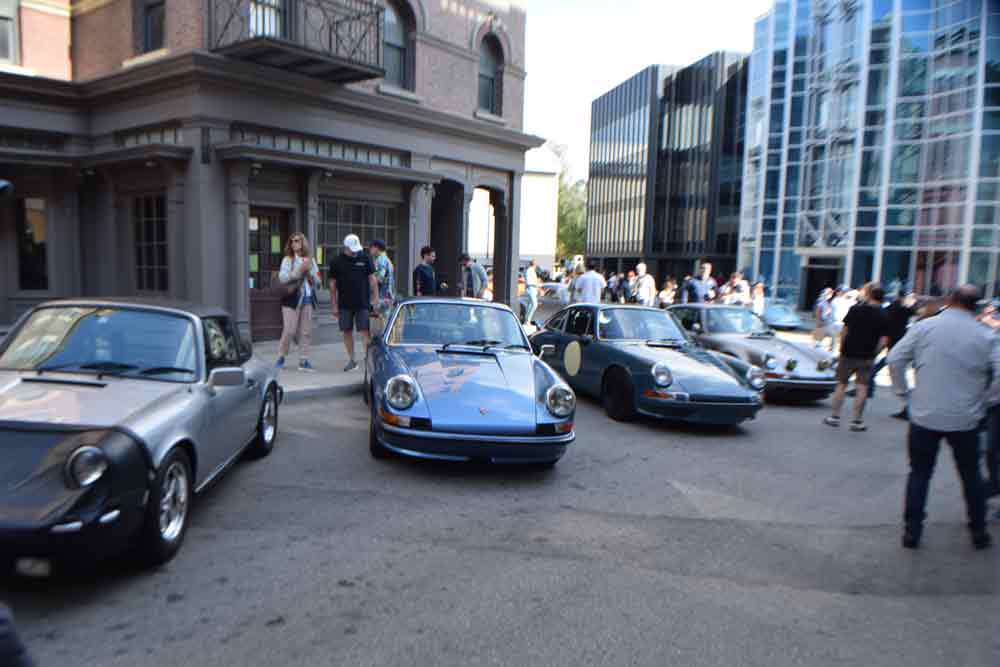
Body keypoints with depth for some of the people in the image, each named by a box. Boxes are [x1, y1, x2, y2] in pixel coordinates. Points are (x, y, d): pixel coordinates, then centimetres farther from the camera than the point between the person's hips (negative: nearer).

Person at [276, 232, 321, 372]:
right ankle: (281, 358, 12)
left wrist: (309, 271, -6)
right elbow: (282, 278, -13)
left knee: (306, 331, 4)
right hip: (292, 298, -4)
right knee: (289, 330, -5)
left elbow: (318, 280, 11)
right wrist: (299, 270, -16)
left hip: (307, 299, 4)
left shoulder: (310, 259, 11)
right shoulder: (288, 260, 0)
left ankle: (303, 361, 10)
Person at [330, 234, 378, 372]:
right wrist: (334, 305, 2)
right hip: (344, 304, 2)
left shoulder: (365, 258, 1)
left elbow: (372, 279, 4)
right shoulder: (336, 262, 2)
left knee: (365, 332, -5)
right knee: (347, 332, 8)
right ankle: (351, 360, 20)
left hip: (363, 303, -1)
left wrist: (375, 298, -1)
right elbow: (333, 284, 5)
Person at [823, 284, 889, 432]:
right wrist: (874, 353, 6)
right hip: (867, 357, 0)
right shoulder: (883, 316, -3)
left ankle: (834, 416, 11)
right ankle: (857, 421, 6)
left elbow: (845, 330, -1)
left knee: (841, 384, 10)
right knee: (862, 387, 5)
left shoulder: (855, 309, -5)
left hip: (849, 353, 0)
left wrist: (842, 348, 10)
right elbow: (884, 341, -7)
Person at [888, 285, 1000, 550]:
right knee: (971, 475, 17)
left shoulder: (924, 327, -4)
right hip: (965, 419, 1)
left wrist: (902, 390, 5)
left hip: (924, 416, 0)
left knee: (919, 473, 10)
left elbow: (895, 359, -6)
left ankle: (912, 530, 12)